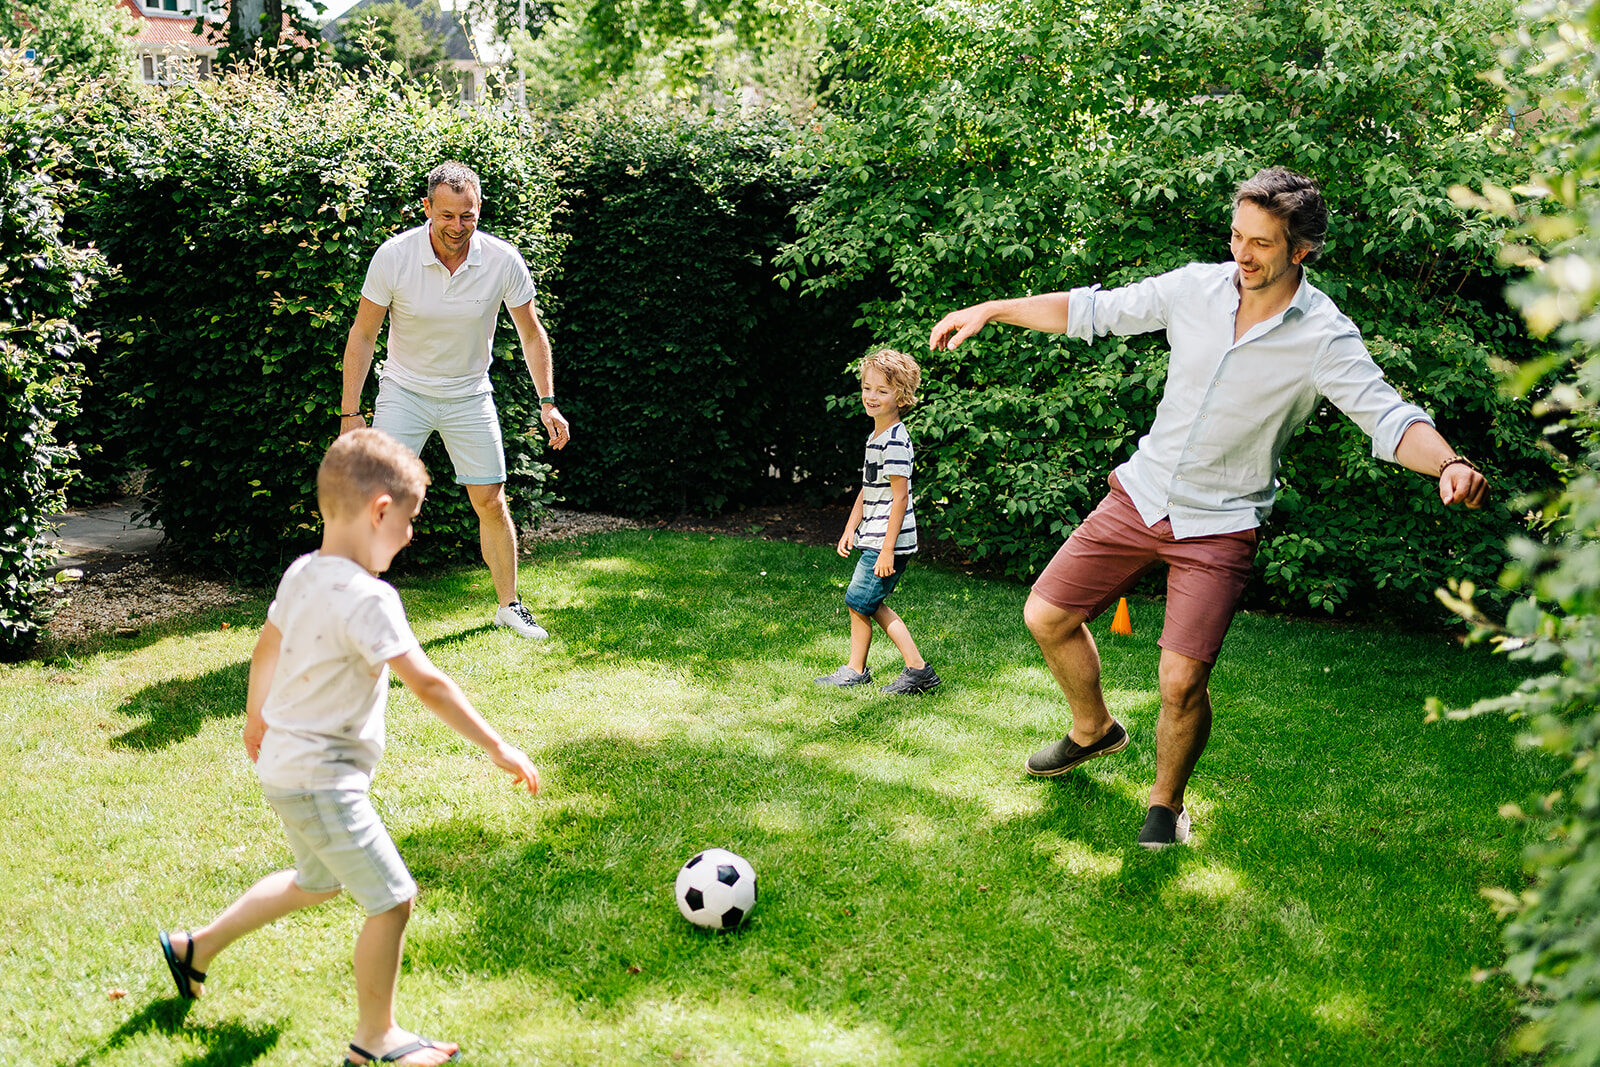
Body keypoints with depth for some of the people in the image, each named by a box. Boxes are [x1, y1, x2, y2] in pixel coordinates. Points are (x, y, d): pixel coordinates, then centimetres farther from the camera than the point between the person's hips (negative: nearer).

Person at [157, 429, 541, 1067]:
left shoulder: (300, 573, 2)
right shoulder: (368, 599, -26)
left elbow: (266, 649, 17)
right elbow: (426, 684, -28)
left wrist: (256, 719, 33)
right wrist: (496, 747, -22)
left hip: (287, 763, 10)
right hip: (321, 780, -10)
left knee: (318, 883, 29)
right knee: (394, 899, -2)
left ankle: (194, 948, 43)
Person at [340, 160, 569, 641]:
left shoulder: (503, 261, -15)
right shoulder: (393, 256, -18)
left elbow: (531, 334, 0)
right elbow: (362, 335, -8)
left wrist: (548, 402, -6)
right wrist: (350, 412, -9)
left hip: (470, 395, 1)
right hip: (404, 390, -1)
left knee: (491, 502, 3)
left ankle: (508, 605, 21)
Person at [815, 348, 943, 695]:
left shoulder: (895, 441, -17)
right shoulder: (876, 437, 14)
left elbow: (900, 497, -19)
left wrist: (887, 549, -20)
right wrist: (850, 530, 18)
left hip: (888, 542, -10)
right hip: (874, 539, 10)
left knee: (858, 602, 1)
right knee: (873, 605, 11)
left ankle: (855, 671, 17)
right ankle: (917, 668, 14)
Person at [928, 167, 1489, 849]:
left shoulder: (1325, 337, -15)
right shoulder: (1197, 287, -5)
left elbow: (1390, 418, -22)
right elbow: (1093, 310, 5)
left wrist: (1449, 464, -43)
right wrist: (991, 311, 3)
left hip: (1220, 524, -4)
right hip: (1141, 495, 4)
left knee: (1181, 682, -12)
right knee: (1047, 615, 6)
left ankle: (1165, 803, 18)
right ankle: (1093, 730, 35)